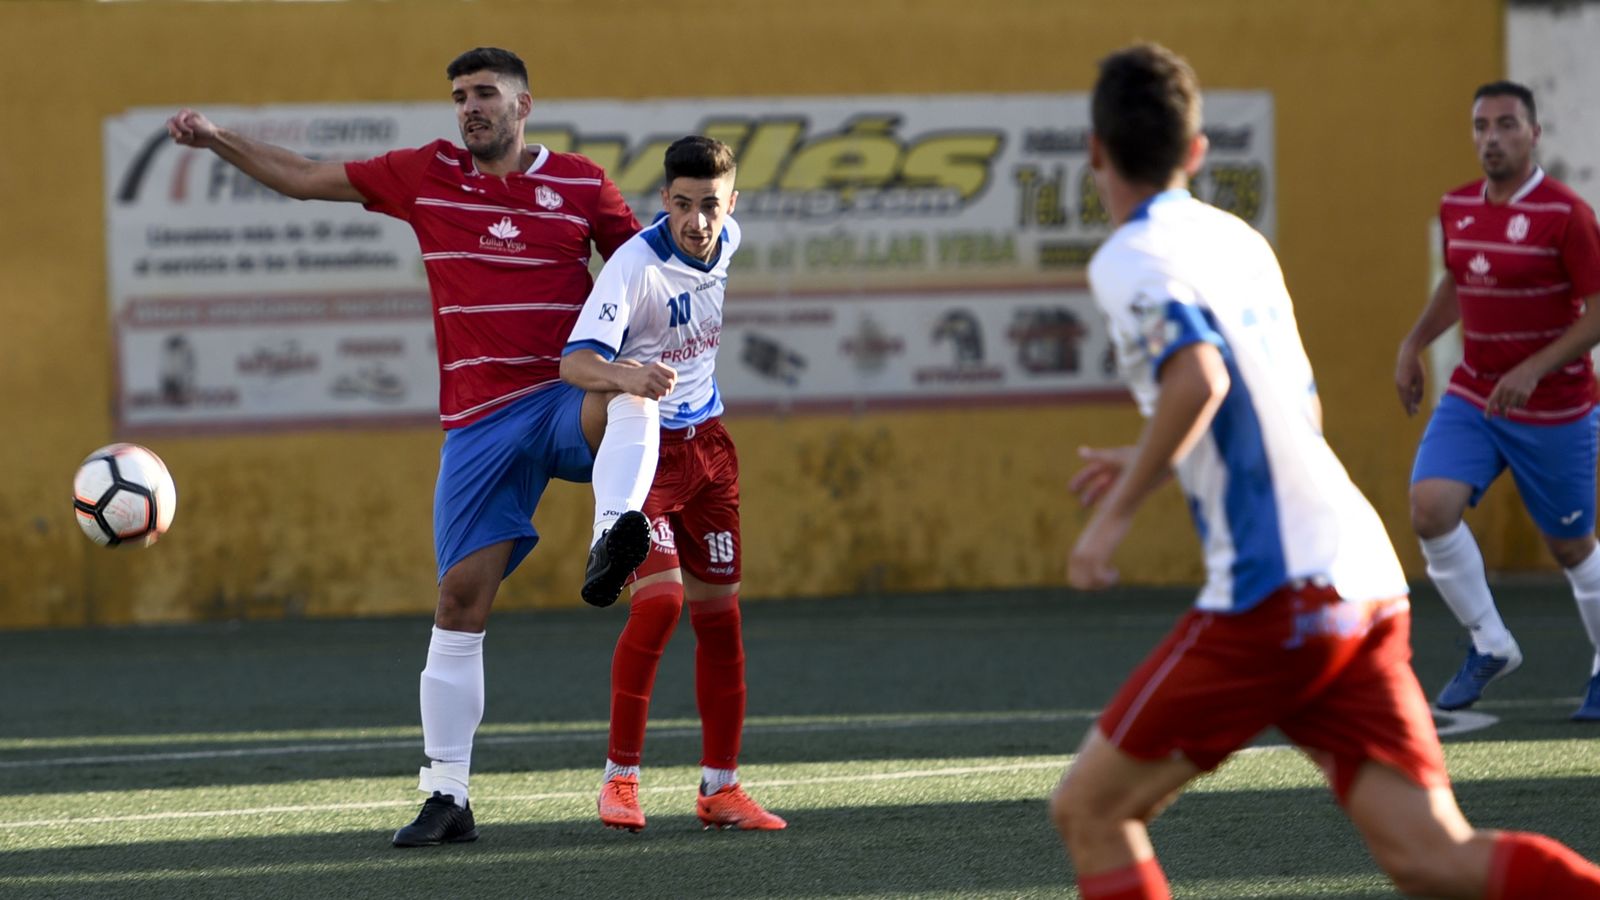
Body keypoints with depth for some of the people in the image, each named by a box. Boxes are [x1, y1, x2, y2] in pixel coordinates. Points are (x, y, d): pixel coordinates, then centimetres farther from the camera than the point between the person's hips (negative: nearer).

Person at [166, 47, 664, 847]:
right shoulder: (425, 176, 8)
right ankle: (447, 797, 4)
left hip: (567, 398, -1)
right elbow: (304, 178, 14)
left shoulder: (580, 185, 4)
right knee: (460, 600, -2)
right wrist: (217, 140, 6)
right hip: (478, 420, 1)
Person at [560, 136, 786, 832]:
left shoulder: (727, 242, -2)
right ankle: (620, 775, -8)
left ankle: (721, 787, 15)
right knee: (661, 596, -21)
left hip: (706, 441, 7)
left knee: (718, 609, 6)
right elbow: (576, 361, -34)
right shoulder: (636, 265, -23)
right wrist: (621, 375, -55)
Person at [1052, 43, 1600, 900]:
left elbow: (1199, 378, -23)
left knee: (1087, 810, 5)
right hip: (1366, 582, 7)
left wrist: (1116, 513, -13)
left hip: (1275, 593, -7)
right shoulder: (1238, 240, 21)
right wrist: (1149, 466, 39)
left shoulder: (1130, 258, -4)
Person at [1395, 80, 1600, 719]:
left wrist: (1533, 369, -26)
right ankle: (1490, 646, -1)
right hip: (1473, 396, 5)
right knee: (1430, 509, -18)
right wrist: (1413, 345, 11)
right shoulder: (1457, 209, 3)